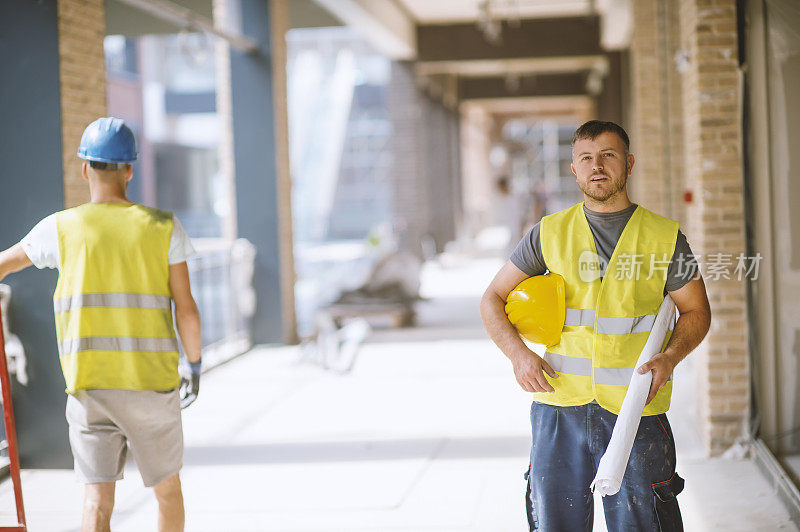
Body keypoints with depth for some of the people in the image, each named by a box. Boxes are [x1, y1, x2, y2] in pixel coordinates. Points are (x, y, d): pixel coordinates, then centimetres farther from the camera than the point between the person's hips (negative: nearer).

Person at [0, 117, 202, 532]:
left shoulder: (61, 228, -1)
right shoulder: (163, 228, -3)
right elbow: (186, 310, -3)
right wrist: (195, 365, 12)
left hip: (88, 389, 0)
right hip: (152, 388, 0)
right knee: (167, 489, 19)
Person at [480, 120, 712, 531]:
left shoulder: (664, 236, 3)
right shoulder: (550, 233, 6)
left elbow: (696, 310, 11)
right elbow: (493, 299, 11)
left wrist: (669, 358, -9)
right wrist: (519, 354, -6)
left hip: (636, 409, -1)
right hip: (560, 405, 1)